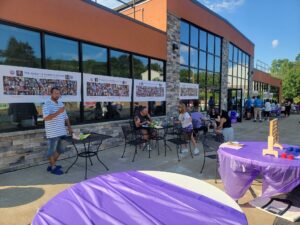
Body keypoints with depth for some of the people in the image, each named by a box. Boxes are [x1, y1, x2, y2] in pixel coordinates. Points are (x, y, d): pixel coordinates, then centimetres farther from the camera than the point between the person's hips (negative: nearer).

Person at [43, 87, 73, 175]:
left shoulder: (61, 104, 12)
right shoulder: (47, 104, -12)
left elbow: (65, 116, 19)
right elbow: (46, 118, -25)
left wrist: (69, 127, 15)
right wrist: (58, 112, -30)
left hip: (61, 131, 8)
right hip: (53, 133, -8)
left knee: (59, 150, 16)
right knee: (52, 150, 6)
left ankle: (52, 165, 31)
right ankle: (53, 168, 18)